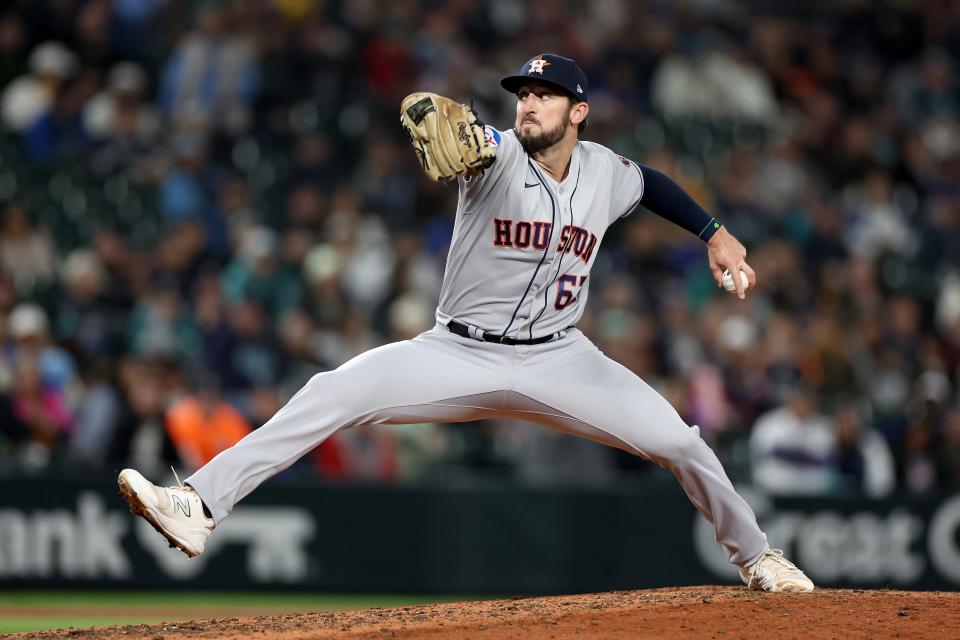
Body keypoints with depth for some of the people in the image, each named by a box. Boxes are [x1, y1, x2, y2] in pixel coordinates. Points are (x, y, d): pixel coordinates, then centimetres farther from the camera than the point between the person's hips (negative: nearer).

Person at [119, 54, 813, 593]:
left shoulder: (607, 173, -1)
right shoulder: (498, 154, -13)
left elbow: (652, 183, 26)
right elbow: (424, 115, -36)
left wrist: (714, 231, 18)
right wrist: (430, 117, -60)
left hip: (558, 360, 3)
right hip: (460, 354, -3)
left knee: (679, 441, -7)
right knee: (331, 395, -23)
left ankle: (755, 555, 20)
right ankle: (199, 506, -30)